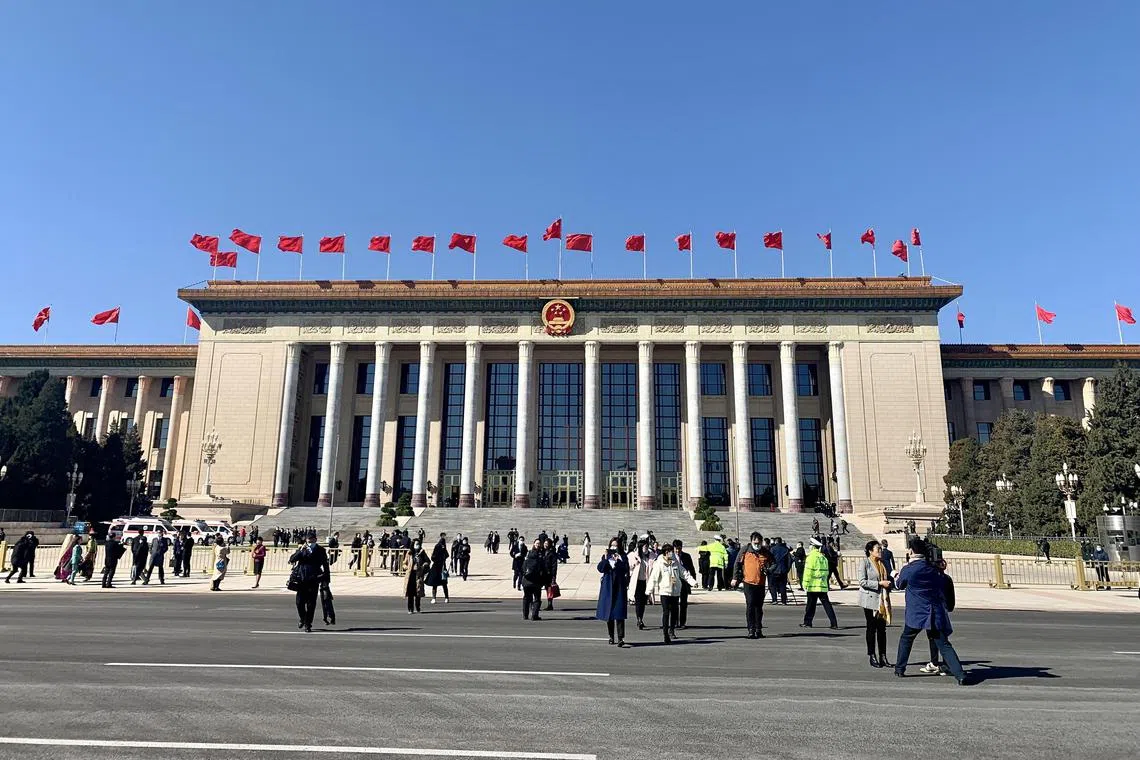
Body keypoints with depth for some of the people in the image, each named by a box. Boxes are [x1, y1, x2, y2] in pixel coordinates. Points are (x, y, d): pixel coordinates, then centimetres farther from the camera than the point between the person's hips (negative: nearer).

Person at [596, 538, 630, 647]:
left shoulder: (623, 557, 4)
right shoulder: (606, 556, 9)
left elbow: (626, 570, -9)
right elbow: (600, 568, -4)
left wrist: (618, 560, -20)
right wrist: (606, 558, -16)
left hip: (619, 587, -2)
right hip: (607, 588, 3)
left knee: (619, 613, -10)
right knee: (608, 612, 7)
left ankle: (621, 638, -15)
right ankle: (611, 636, 19)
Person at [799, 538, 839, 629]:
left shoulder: (811, 556, -11)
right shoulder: (823, 557, 11)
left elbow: (808, 571, -13)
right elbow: (826, 571, 17)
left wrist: (805, 584, -10)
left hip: (813, 585, -6)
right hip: (823, 586, 6)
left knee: (811, 604, 4)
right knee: (827, 604, 5)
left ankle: (807, 622, 13)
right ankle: (834, 624, 0)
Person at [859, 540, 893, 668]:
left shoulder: (883, 563, 13)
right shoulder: (865, 563, -7)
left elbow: (888, 578, 24)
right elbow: (862, 581, -15)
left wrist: (888, 583, 2)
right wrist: (879, 583, -19)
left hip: (883, 600, 6)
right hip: (870, 600, -6)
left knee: (882, 629, 7)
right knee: (872, 628, 2)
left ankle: (882, 657, 13)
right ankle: (872, 657, 9)